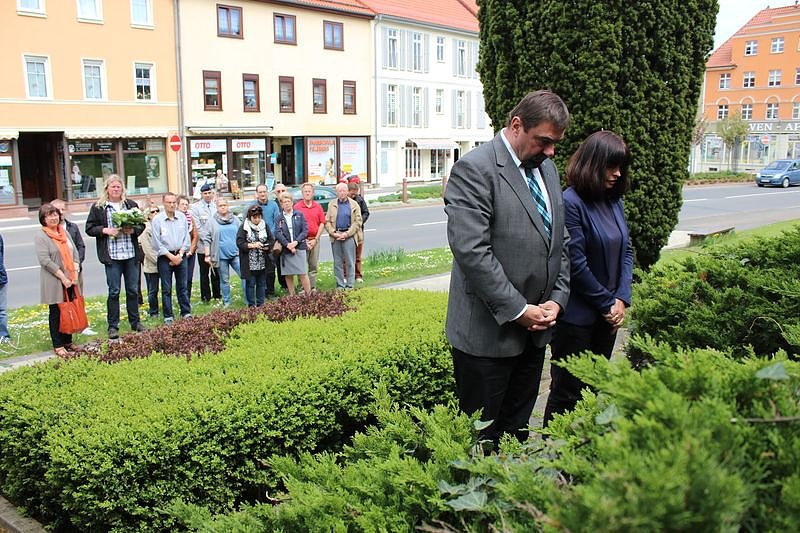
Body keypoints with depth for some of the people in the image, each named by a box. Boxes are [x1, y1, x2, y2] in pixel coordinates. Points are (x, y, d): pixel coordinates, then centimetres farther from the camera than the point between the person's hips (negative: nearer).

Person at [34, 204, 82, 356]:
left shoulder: (64, 232, 12)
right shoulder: (40, 236, -7)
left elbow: (75, 253, 10)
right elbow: (45, 260, -16)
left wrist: (75, 273, -3)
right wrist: (63, 277, -18)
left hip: (70, 280, 6)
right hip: (54, 282, -6)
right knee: (56, 313, 2)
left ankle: (68, 341, 23)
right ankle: (58, 346, 9)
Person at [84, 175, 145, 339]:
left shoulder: (131, 205, 9)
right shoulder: (98, 207, 2)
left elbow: (141, 224, 13)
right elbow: (89, 228, 3)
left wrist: (133, 230, -7)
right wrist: (106, 230, -13)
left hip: (131, 254, 3)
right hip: (112, 256, -3)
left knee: (133, 290, 10)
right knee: (114, 291, 1)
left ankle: (135, 322, 22)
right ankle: (113, 326, 10)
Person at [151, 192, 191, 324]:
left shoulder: (182, 217, 4)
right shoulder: (157, 219, -6)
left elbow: (186, 238, 7)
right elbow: (157, 242, -6)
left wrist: (180, 254, -4)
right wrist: (171, 256, -9)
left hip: (180, 255, 3)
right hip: (165, 257, -3)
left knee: (182, 286, 7)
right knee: (166, 288, 2)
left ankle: (186, 313, 15)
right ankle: (168, 317, 9)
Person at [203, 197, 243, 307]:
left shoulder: (235, 219, 9)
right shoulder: (212, 221, 3)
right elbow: (207, 239, 3)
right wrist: (207, 255, -2)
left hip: (235, 254, 1)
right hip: (221, 256, -1)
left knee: (244, 276, -8)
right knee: (224, 280, 8)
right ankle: (226, 302, 19)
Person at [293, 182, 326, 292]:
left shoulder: (318, 207, 8)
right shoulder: (297, 207, -1)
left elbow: (322, 223, 7)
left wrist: (315, 239, -2)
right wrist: (303, 240, -8)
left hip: (315, 240, 3)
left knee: (314, 265, 7)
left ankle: (313, 288, 14)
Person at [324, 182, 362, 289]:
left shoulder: (354, 205, 6)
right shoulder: (332, 205, 12)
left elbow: (357, 222, 0)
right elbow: (327, 221, 8)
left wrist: (347, 234, -9)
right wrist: (334, 233, -7)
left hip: (349, 236, -2)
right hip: (335, 236, 2)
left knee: (350, 262, -2)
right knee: (337, 262, 6)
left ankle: (350, 285, 3)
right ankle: (340, 285, 13)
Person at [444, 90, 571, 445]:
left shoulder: (547, 168, 12)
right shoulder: (474, 169, -14)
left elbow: (560, 241, 16)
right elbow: (471, 251, -22)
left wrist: (557, 299, 3)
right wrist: (518, 310, -19)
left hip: (536, 328, 8)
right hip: (489, 332, -7)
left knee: (518, 428, 18)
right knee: (481, 437, 6)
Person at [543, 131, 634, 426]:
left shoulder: (614, 201, 7)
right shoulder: (571, 203, -17)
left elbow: (626, 251, 9)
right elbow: (576, 265, -19)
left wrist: (622, 299, -3)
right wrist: (608, 303, -10)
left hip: (607, 314, 7)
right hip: (577, 317, -7)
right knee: (568, 393, 5)